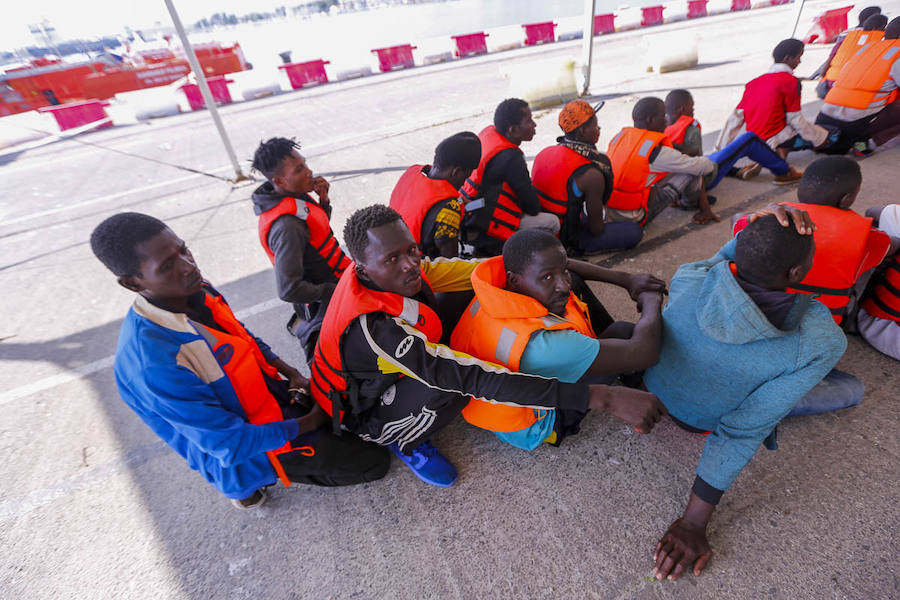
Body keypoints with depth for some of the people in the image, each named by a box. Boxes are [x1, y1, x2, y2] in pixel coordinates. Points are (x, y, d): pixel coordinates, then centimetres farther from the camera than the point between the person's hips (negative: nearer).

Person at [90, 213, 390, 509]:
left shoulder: (196, 291, -10)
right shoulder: (154, 362, -34)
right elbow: (230, 445, -27)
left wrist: (289, 372, -4)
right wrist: (310, 422, -17)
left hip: (273, 394, 8)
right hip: (244, 451, -7)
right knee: (374, 462, 1)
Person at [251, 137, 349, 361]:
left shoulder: (295, 194, -5)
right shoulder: (286, 226, -30)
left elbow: (320, 227, 12)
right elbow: (288, 290, -30)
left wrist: (324, 200, -6)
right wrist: (331, 292, -18)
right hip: (322, 300, -8)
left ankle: (303, 324, 37)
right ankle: (307, 329, 25)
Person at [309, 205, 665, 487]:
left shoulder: (384, 274, -20)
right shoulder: (372, 327, -41)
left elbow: (450, 269, -11)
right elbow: (474, 378, -47)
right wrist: (604, 398, -47)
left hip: (391, 371, 7)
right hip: (363, 414, -7)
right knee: (454, 383, -37)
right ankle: (406, 443, -2)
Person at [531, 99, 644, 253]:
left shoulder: (544, 153, -3)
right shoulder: (592, 174, -24)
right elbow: (596, 229, -16)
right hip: (566, 240, -9)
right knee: (635, 231, 0)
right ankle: (579, 250, -3)